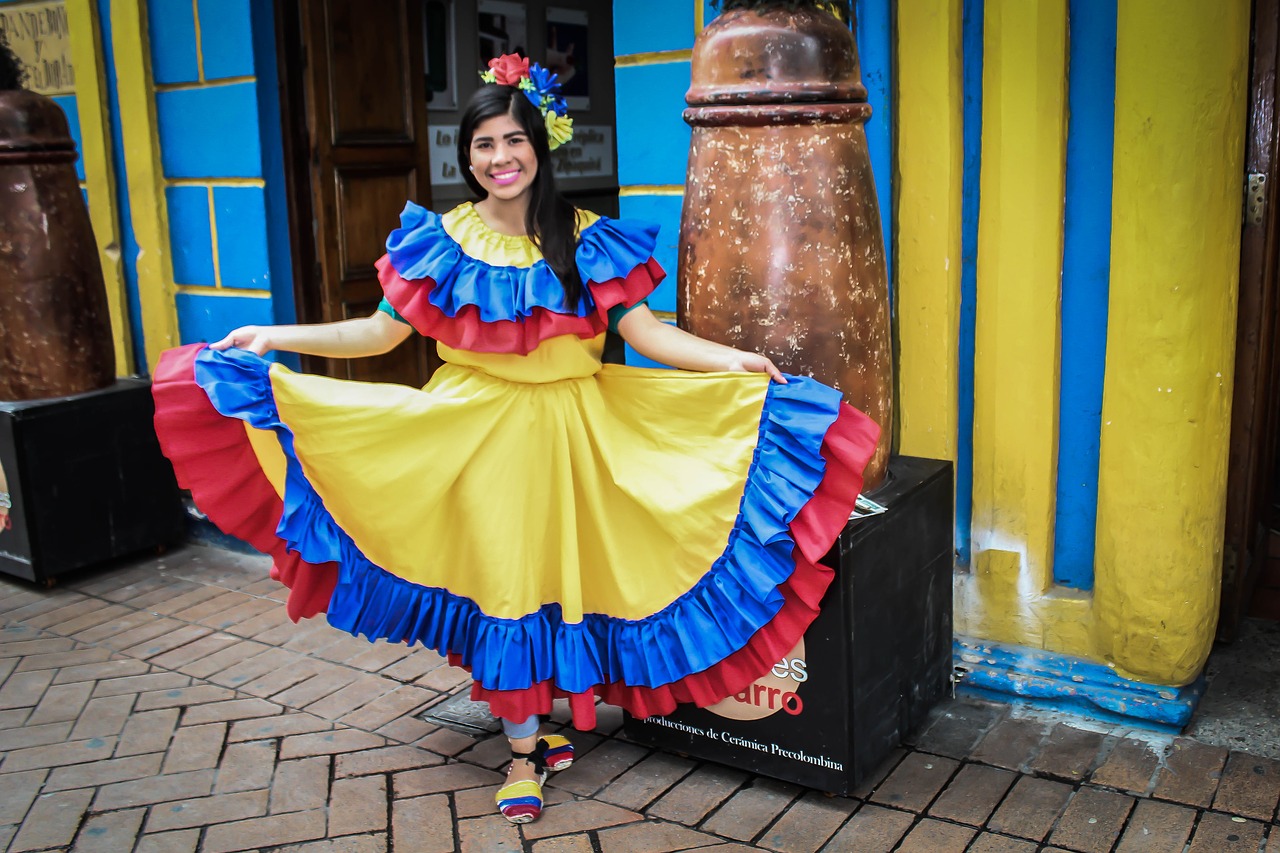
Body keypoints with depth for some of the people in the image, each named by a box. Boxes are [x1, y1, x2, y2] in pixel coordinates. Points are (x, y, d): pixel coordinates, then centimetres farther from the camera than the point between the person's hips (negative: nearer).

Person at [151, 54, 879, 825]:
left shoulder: (585, 239, -2)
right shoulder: (442, 240, 0)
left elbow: (645, 330, -6)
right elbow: (381, 332, 0)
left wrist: (730, 360, -17)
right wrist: (276, 337, -6)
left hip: (570, 428, 1)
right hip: (479, 430, 0)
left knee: (563, 575, 7)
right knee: (501, 585, 4)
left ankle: (537, 723, 30)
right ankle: (525, 753, 19)